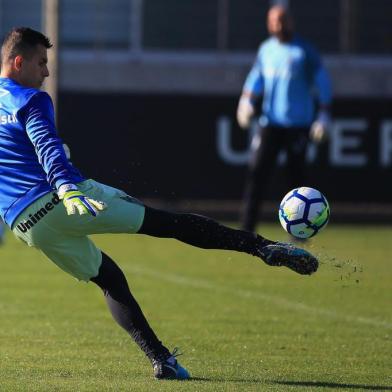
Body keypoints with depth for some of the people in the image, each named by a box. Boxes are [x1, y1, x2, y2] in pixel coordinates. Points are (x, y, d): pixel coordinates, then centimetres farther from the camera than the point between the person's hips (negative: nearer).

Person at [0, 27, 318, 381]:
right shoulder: (31, 101, -4)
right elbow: (47, 148, -21)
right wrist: (66, 188, -34)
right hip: (57, 201, -7)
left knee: (109, 280, 17)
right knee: (170, 222, -5)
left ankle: (160, 358, 4)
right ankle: (265, 248, -9)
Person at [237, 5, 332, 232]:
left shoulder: (305, 51, -4)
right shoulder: (266, 49, 11)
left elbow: (323, 84, -4)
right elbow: (256, 78, 20)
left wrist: (324, 117, -10)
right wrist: (247, 101, 2)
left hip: (298, 125, -4)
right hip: (270, 123, 4)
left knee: (296, 176, 1)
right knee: (257, 172, -7)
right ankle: (247, 229, -9)